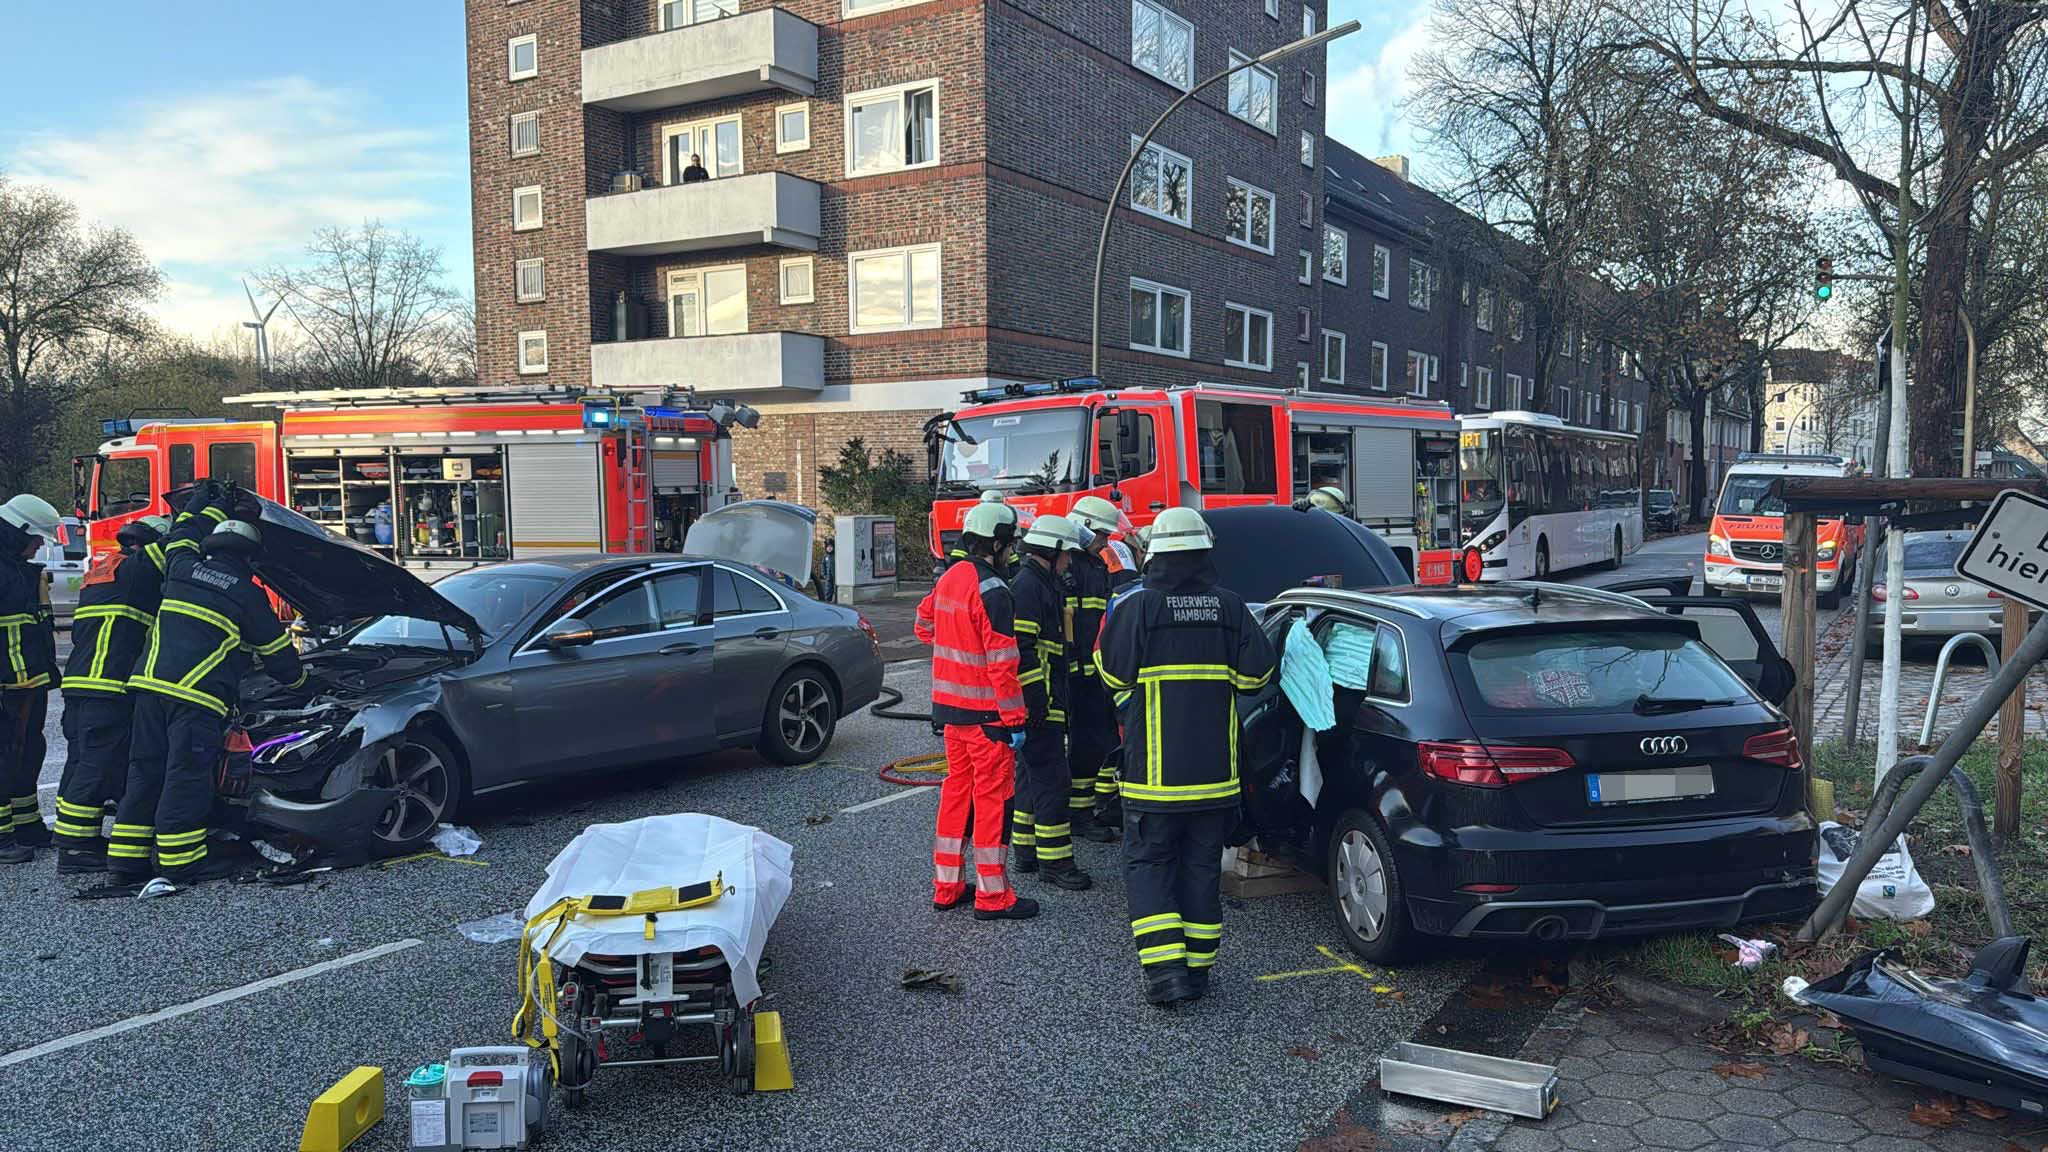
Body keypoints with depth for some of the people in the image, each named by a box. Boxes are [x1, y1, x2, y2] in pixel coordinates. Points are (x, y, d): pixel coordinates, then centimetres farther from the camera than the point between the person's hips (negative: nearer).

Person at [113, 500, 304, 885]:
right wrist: (296, 677, 31)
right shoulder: (247, 594, 2)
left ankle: (127, 858, 15)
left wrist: (215, 506, 52)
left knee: (146, 770, 11)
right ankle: (180, 861, 1)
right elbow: (277, 649, 13)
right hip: (194, 695, -6)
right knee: (187, 775, -3)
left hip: (150, 682, 6)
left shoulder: (182, 568, 15)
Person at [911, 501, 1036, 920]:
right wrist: (1015, 719, -18)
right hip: (984, 711, -9)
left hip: (950, 705, 9)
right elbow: (1002, 662, -21)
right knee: (992, 796, -1)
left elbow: (924, 625, 22)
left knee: (957, 789, 16)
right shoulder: (992, 591, -19)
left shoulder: (948, 579, 8)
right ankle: (992, 896, 5)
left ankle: (946, 885, 24)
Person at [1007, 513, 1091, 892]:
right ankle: (1054, 861, -4)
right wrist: (1037, 700, -24)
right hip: (1039, 704, -11)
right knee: (1051, 779, -8)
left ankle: (1026, 850, 24)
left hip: (1045, 701, 11)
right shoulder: (1026, 586, -15)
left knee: (1035, 776, 16)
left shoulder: (1043, 584, 19)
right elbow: (1021, 649, -23)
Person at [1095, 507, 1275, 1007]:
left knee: (1147, 864, 7)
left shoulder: (1136, 606, -10)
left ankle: (1165, 968, -4)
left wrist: (1111, 626, 11)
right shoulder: (1229, 606, 0)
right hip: (1214, 769, 3)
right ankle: (1198, 966, 20)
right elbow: (1256, 671, -1)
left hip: (1154, 772, -3)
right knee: (1202, 866, 14)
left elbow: (1114, 673, -6)